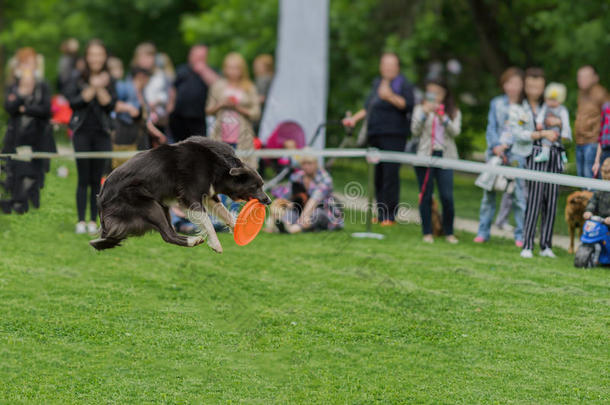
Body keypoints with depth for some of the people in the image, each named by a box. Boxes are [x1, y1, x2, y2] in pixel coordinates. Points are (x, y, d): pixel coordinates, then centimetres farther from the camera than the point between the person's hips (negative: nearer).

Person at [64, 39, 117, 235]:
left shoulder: (109, 81, 7)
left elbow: (110, 105, -3)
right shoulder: (77, 79, 1)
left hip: (102, 134, 2)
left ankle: (93, 221, 6)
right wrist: (92, 88, -15)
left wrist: (100, 89, -15)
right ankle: (81, 221, -2)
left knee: (96, 180, 2)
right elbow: (73, 102, -10)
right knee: (83, 179, -4)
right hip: (82, 132, -2)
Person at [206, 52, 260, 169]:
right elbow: (208, 111, 11)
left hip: (242, 137, -1)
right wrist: (221, 105, -6)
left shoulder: (249, 88, 4)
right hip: (221, 136, 1)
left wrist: (238, 107, -11)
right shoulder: (218, 86, 9)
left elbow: (256, 113, 0)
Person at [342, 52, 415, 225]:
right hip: (376, 135, 7)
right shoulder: (377, 83, 22)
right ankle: (381, 213, 13)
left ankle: (390, 216, -11)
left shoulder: (403, 84, 0)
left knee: (390, 174, -12)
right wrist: (355, 118, 23)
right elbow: (369, 107, 31)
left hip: (394, 135, -7)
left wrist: (390, 96, -24)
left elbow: (407, 105, -14)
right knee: (378, 175, 6)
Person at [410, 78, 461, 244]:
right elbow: (415, 131, -1)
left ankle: (449, 232, 3)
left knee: (447, 196, -6)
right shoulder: (420, 109, 9)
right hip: (425, 155, 0)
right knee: (426, 195, 1)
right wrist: (424, 114, -13)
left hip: (445, 156, 0)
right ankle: (427, 232, 8)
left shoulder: (453, 112, 10)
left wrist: (443, 119, -19)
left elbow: (455, 131, -4)